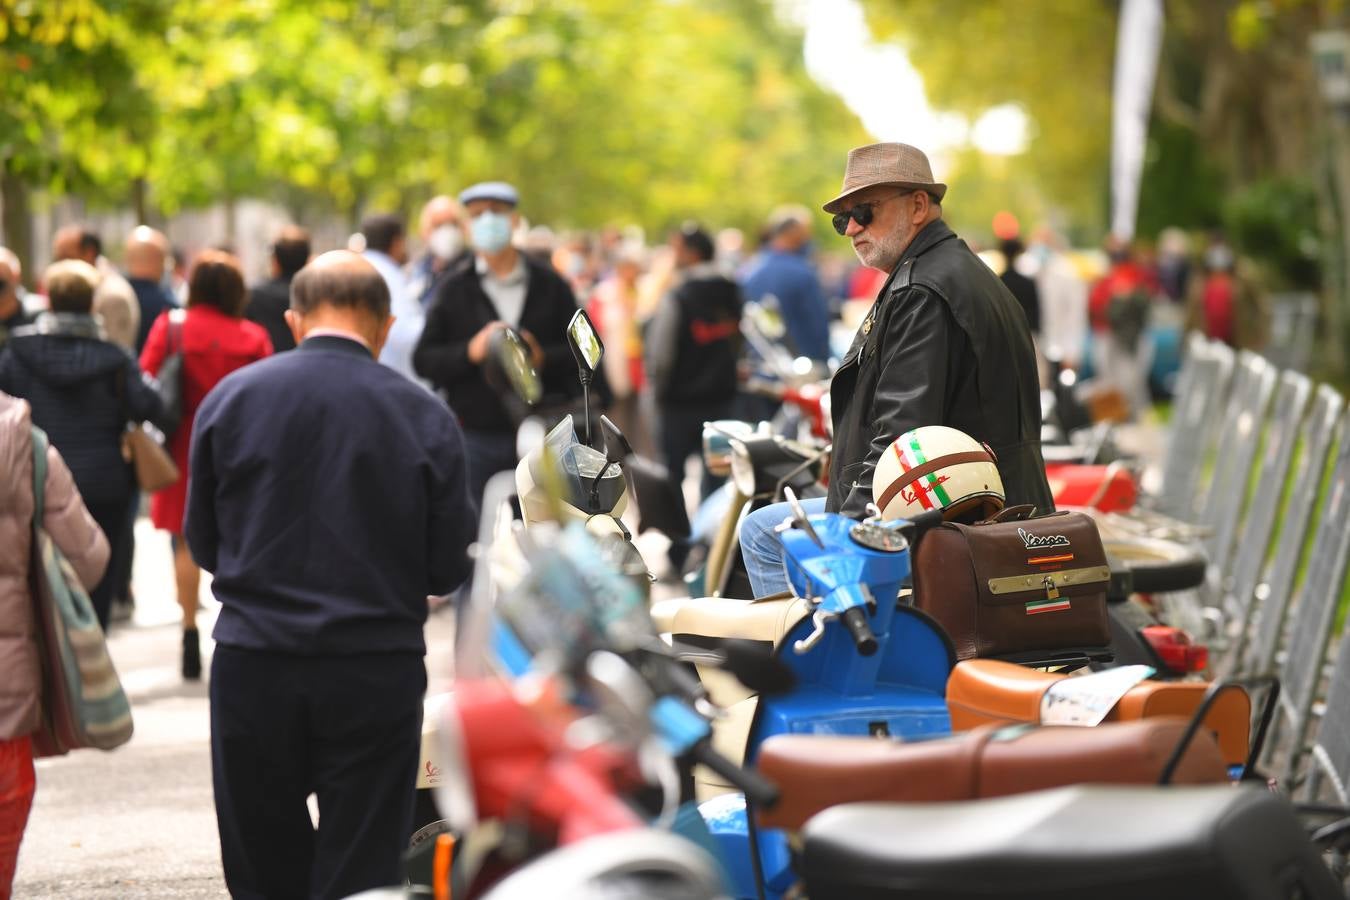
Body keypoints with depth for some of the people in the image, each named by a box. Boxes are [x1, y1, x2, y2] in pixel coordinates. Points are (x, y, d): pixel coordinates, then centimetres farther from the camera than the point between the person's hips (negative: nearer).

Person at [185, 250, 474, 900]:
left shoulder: (228, 399, -1)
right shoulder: (426, 418, -4)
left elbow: (204, 545, 6)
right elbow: (450, 569, -1)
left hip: (253, 668, 1)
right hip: (379, 670, -1)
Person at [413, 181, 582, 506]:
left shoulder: (549, 284, 7)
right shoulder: (454, 290, 6)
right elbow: (423, 361, 2)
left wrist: (544, 358, -12)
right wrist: (470, 351, -14)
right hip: (476, 439, 0)